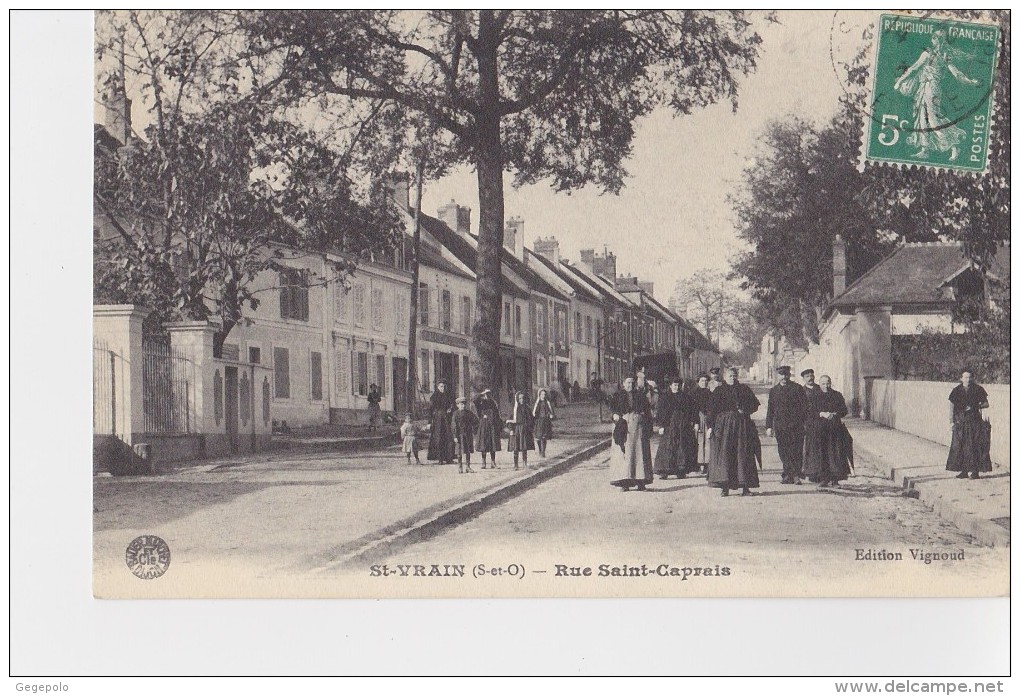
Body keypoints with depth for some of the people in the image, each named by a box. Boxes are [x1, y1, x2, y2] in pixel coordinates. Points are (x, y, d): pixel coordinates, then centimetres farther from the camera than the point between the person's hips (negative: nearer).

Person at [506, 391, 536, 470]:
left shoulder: (526, 408, 6)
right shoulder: (513, 409, -1)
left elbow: (531, 419, 10)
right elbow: (510, 420, -3)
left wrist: (532, 430, 6)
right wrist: (511, 429, -12)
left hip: (525, 430, 2)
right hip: (516, 429, -2)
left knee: (524, 447, 4)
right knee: (516, 448, -1)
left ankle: (525, 463, 12)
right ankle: (515, 465, 2)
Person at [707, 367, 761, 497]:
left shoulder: (744, 389, 12)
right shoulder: (719, 391, 6)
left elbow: (755, 404, 14)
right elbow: (712, 409, 1)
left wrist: (744, 410, -4)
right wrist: (710, 426, -7)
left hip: (743, 426, 2)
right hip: (724, 426, -2)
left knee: (743, 455, -1)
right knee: (724, 454, -7)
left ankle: (745, 487, 2)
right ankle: (725, 487, -5)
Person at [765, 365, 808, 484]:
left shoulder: (797, 388, 3)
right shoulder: (773, 391, 14)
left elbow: (804, 407, 1)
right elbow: (770, 410, 15)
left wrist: (804, 422, -7)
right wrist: (768, 426, 9)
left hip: (795, 425, -3)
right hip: (780, 427, 3)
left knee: (796, 451, -5)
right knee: (784, 452, 2)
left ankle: (796, 474, 0)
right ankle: (788, 476, 7)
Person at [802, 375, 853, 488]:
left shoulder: (837, 396, 10)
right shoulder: (812, 396, 5)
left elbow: (844, 410, 7)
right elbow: (809, 411, -3)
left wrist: (834, 414, -12)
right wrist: (821, 414, -17)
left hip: (834, 428, 1)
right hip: (817, 429, -1)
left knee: (835, 453, -5)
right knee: (820, 454, -6)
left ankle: (835, 480, -2)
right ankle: (823, 479, 0)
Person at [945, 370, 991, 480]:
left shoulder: (978, 389, 2)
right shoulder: (957, 391, 4)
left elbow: (986, 404, 7)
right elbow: (952, 406, 7)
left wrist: (976, 406, -11)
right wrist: (952, 421, 0)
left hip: (975, 421, -2)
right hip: (961, 422, 2)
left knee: (975, 446, -5)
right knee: (959, 446, -1)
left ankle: (975, 471, 1)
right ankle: (964, 471, 6)